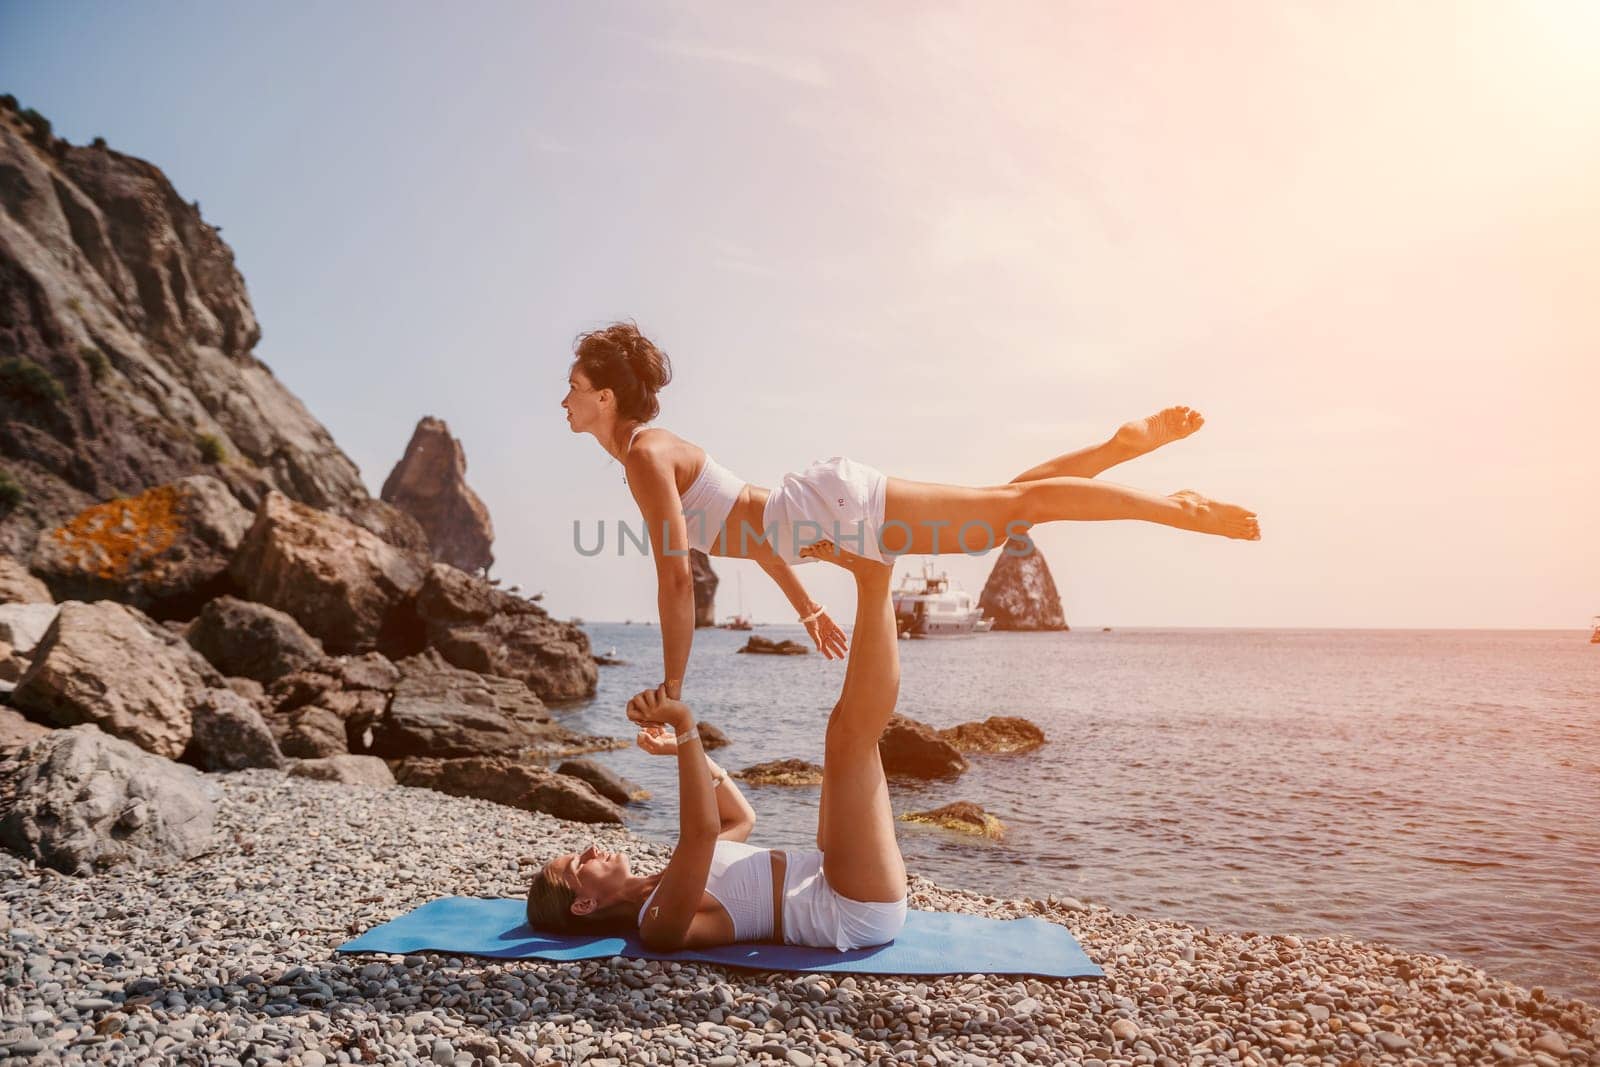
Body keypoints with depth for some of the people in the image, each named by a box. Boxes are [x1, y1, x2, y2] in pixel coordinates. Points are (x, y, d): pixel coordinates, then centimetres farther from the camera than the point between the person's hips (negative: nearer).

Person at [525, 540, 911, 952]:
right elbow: (702, 829, -35)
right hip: (861, 913, -8)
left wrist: (688, 748, 13)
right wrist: (685, 727, -36)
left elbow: (740, 819, 22)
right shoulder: (658, 925, -16)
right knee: (850, 733, -22)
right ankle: (873, 579, -12)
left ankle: (868, 571, -4)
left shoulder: (657, 889, 13)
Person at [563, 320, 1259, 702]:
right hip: (824, 505, 8)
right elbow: (745, 523, 21)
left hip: (833, 509, -8)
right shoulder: (654, 449, 14)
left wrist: (671, 688, -18)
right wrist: (806, 607, 24)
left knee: (1013, 505, -3)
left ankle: (1180, 509, 5)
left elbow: (676, 573, -23)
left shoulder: (644, 454, -15)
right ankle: (1123, 443, 26)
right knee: (1004, 502, 18)